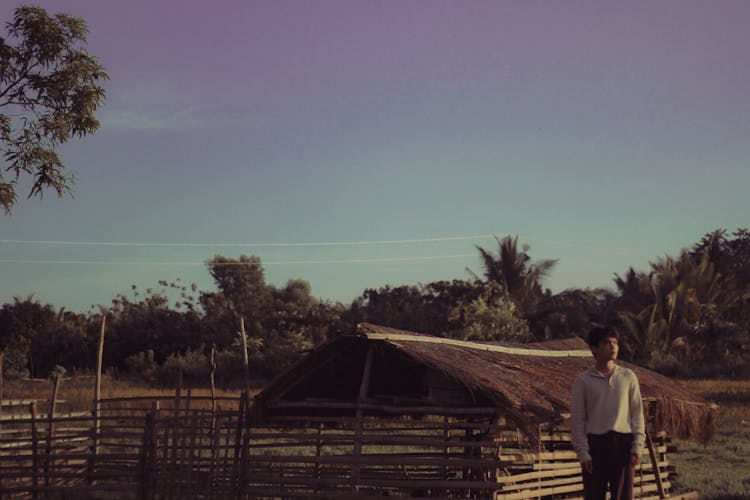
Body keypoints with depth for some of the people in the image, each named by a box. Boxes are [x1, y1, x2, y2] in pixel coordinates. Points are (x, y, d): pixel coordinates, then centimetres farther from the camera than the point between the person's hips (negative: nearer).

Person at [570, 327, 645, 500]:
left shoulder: (628, 377, 7)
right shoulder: (583, 380, 2)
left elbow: (637, 414, 8)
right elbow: (577, 419, 2)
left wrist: (637, 447, 0)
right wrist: (583, 453, -6)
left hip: (623, 443, 2)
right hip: (595, 443, -1)